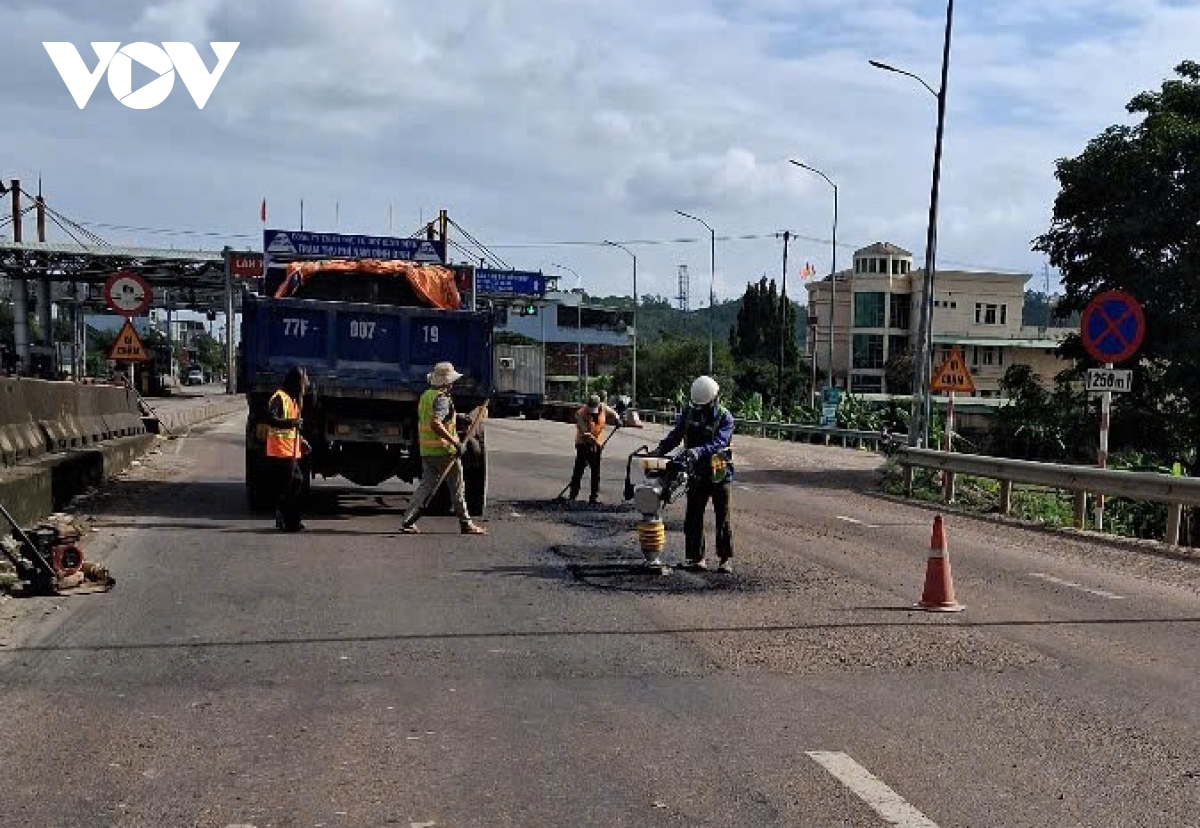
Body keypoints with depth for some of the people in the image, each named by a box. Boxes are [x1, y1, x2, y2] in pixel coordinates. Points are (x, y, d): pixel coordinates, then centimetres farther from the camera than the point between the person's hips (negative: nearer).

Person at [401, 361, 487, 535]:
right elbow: (435, 424, -29)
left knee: (426, 485, 9)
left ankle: (408, 522, 2)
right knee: (457, 488, 4)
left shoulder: (425, 396, 13)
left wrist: (456, 416, 32)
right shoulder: (442, 399, -16)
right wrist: (455, 442, -28)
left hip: (426, 451, 8)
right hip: (444, 451, -8)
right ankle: (466, 524, 12)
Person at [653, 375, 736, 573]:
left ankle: (726, 559, 10)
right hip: (697, 473, 4)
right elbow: (675, 435, 1)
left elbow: (719, 442, -25)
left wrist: (698, 451, -41)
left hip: (719, 473, -4)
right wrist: (660, 450, -16)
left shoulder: (724, 417, -10)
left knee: (722, 518, 3)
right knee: (693, 517, 4)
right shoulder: (689, 412, 3)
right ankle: (695, 557, 12)